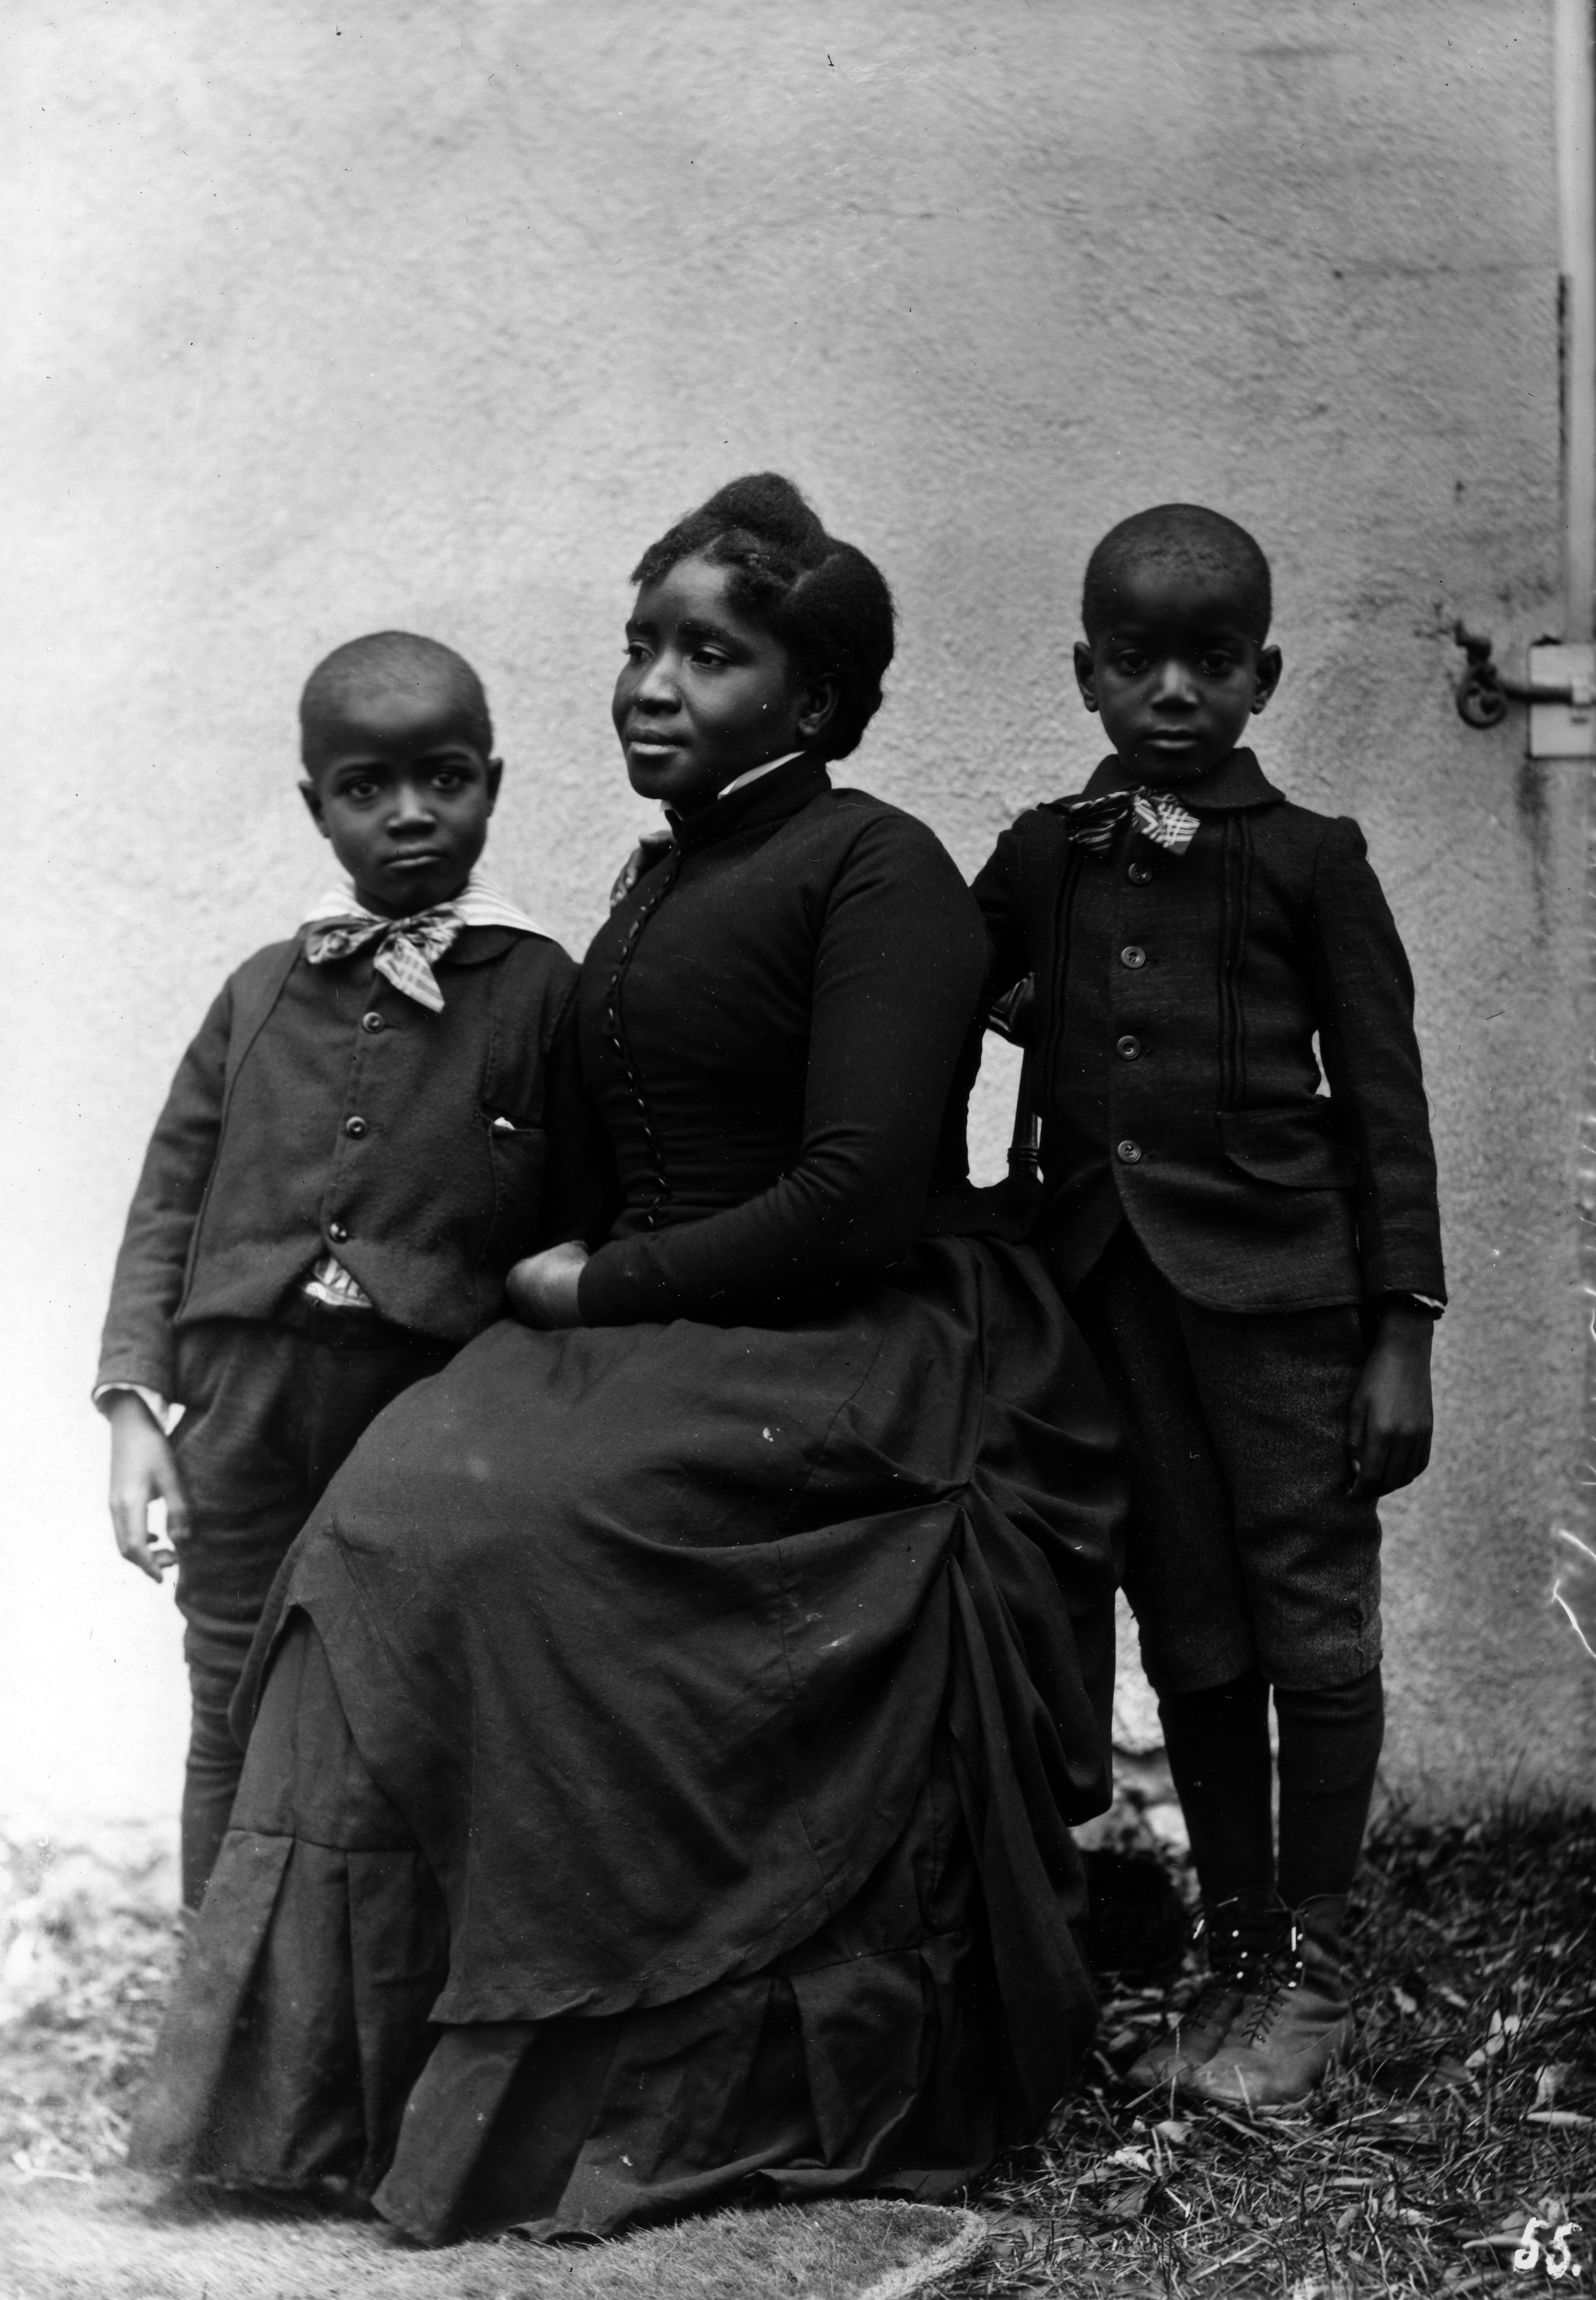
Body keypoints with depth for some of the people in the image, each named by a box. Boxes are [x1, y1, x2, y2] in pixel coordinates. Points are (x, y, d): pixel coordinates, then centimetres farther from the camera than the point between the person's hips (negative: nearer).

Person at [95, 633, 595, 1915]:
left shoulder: (541, 993, -1)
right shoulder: (263, 995, 9)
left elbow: (579, 1239, -3)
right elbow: (171, 1202, 10)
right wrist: (137, 1406, 1)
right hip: (247, 1396, 3)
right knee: (238, 1732, 11)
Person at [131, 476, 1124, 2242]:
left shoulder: (874, 870, -10)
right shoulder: (665, 877, 16)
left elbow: (862, 1197, -18)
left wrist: (605, 1285, -11)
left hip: (840, 1371, -8)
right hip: (669, 1349, 8)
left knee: (483, 1527, -23)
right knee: (407, 1497, -14)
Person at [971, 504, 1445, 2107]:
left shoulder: (1307, 863, 0)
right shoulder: (1044, 858, 10)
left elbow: (1383, 1106, 0)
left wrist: (1400, 1332, -4)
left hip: (1275, 1280, -3)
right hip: (1110, 1281, 3)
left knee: (1310, 1626, 1)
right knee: (1189, 1641, 10)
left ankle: (1309, 1976, 12)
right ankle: (1233, 1962, 20)